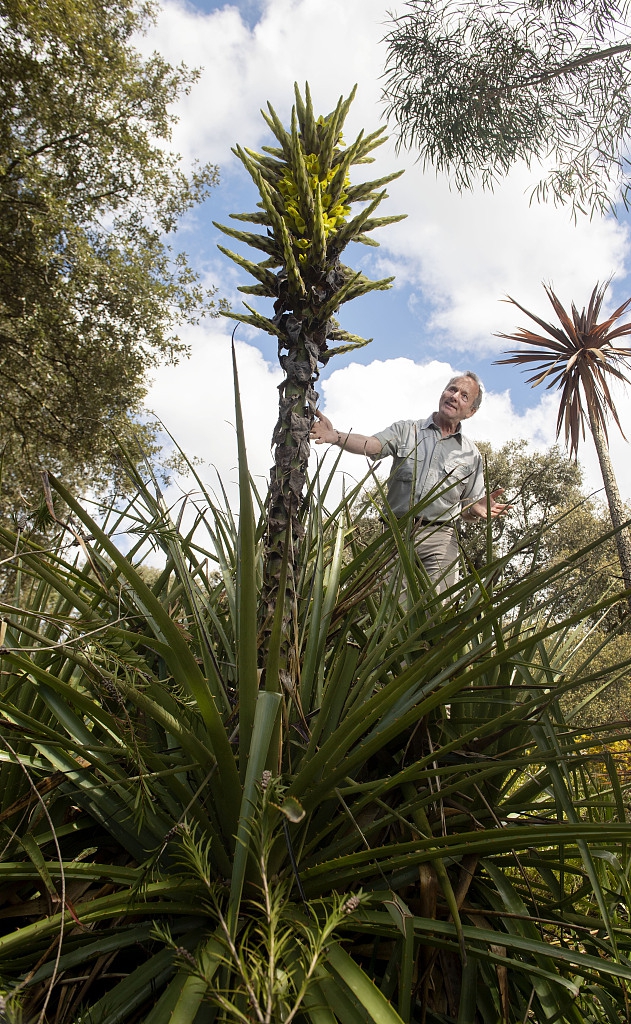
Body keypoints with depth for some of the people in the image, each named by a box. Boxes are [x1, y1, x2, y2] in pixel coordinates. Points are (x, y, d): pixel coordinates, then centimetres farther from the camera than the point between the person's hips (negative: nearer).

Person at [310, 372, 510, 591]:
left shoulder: (471, 455, 15)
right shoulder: (406, 430, 11)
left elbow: (467, 510, 18)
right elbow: (371, 445, -8)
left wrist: (478, 509, -7)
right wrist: (336, 437, -27)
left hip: (440, 537, 1)